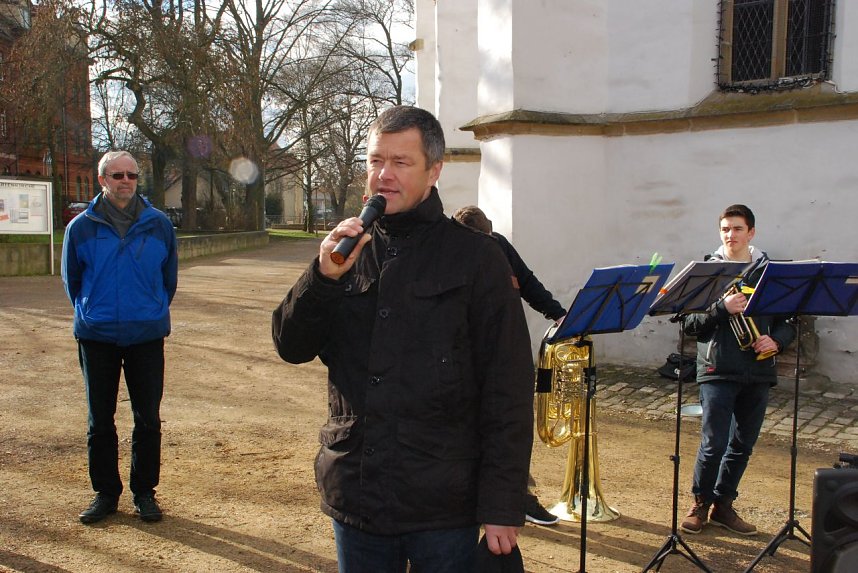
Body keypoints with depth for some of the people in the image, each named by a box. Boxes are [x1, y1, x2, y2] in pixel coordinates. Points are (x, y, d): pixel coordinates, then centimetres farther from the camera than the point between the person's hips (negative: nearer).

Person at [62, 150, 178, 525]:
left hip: (147, 336, 0)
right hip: (96, 338, 0)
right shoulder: (81, 227, -1)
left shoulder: (158, 224, 0)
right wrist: (89, 313, 13)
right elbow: (71, 278, 12)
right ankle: (105, 492, 23)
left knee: (148, 419, 5)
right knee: (100, 420, 8)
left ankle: (144, 492, 19)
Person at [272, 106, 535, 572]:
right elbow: (290, 347, 2)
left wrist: (502, 508, -12)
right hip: (354, 499, 4)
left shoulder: (474, 257, -6)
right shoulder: (348, 250, 7)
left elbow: (509, 391, -8)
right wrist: (324, 276, -15)